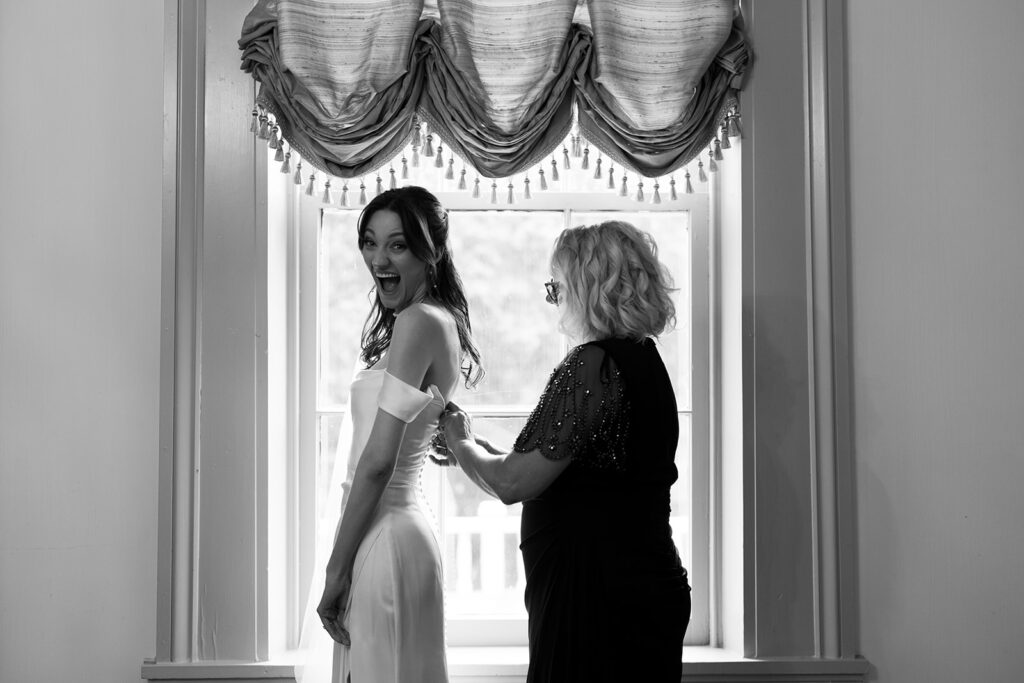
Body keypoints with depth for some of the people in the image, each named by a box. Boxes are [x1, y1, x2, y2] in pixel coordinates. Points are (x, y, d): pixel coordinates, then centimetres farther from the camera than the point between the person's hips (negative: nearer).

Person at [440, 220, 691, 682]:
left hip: (595, 598, -10)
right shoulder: (644, 360, 13)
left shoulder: (593, 364, -17)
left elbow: (513, 484, -19)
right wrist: (478, 445, 18)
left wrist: (460, 443, 1)